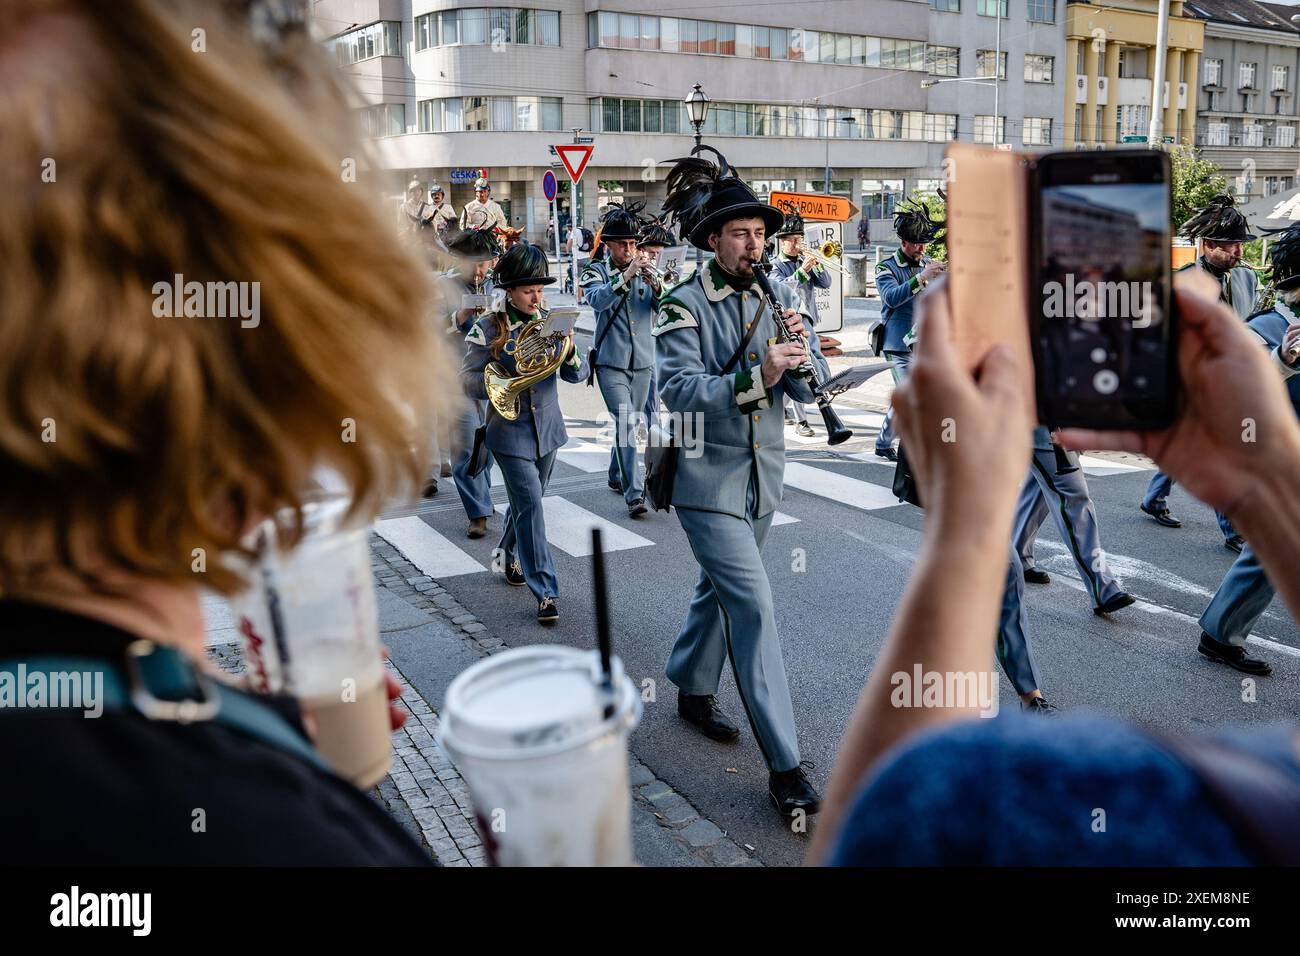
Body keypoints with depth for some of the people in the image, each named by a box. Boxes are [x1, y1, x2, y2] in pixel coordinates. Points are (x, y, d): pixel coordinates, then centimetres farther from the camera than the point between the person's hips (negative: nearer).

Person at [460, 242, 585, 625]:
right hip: (510, 430, -4)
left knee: (526, 501, 18)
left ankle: (508, 554, 45)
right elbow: (467, 378, -7)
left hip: (548, 427, 4)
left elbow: (576, 375, 0)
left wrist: (569, 355, -22)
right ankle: (546, 592, -5)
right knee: (530, 505, -9)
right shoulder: (489, 327, -8)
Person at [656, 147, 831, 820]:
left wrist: (802, 350, -19)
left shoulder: (778, 298, 6)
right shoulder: (685, 304, -10)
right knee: (753, 606, -12)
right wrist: (755, 377, -34)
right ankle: (784, 767, -6)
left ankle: (692, 690, 44)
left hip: (763, 470, 6)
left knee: (721, 586, 21)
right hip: (708, 475, -6)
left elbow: (808, 390, 2)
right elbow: (678, 390, -23)